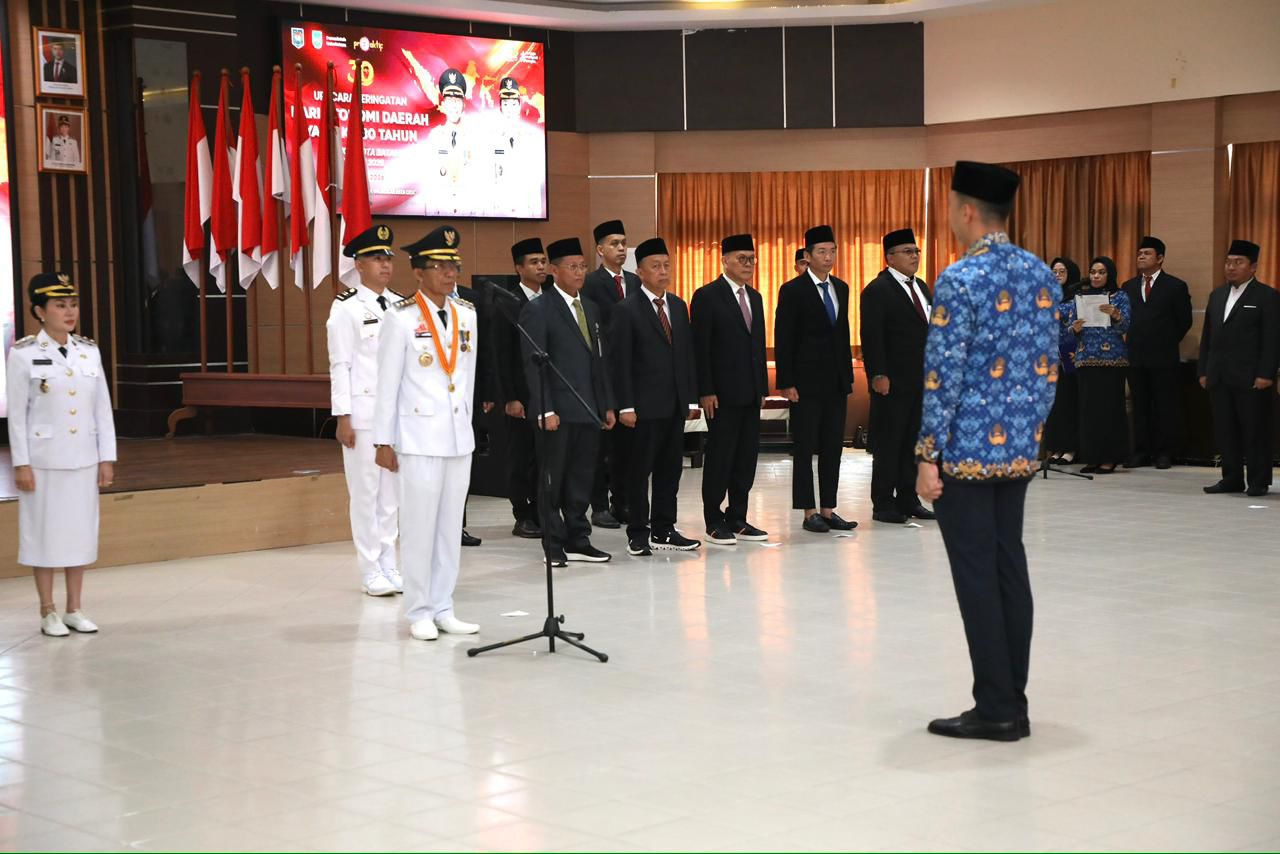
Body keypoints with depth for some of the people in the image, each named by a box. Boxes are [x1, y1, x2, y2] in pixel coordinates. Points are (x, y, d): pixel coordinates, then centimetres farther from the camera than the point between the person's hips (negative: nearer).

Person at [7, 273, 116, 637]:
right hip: (43, 459, -4)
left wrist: (107, 458, 4)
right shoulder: (23, 354, -6)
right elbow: (17, 412, -7)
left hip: (83, 458, 4)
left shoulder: (89, 352, 5)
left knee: (80, 530, 8)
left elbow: (103, 408, 7)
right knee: (45, 531, 3)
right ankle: (48, 613, 13)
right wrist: (21, 464, -10)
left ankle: (75, 609, 19)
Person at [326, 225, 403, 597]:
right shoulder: (346, 308, -4)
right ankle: (371, 571, 7)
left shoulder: (401, 306, 11)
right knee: (365, 492, 0)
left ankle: (389, 565, 17)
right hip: (363, 412, -5)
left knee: (392, 492, 9)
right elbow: (340, 366, -6)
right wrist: (342, 418, -10)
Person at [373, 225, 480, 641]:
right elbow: (387, 383, -7)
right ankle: (419, 613, 9)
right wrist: (383, 442, -7)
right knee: (420, 526, 0)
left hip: (459, 436, 5)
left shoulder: (466, 314, 7)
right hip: (419, 438, -5)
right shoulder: (402, 319, -9)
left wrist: (467, 421, 14)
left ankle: (443, 608, 18)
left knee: (451, 525, 9)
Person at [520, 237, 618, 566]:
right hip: (557, 411, -6)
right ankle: (554, 546, 8)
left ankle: (578, 541, 17)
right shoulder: (538, 310, -6)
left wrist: (607, 404, 13)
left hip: (589, 410, 6)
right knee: (552, 481, 2)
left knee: (582, 479, 10)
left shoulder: (591, 309, 16)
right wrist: (546, 411, -16)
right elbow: (533, 365, -10)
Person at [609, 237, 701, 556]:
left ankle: (663, 531, 17)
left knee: (670, 469, 9)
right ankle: (638, 535, 9)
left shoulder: (679, 306, 13)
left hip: (675, 405, 6)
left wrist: (692, 398, 9)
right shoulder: (627, 310, -6)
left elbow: (687, 354, 14)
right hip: (645, 406, -6)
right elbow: (620, 361, -9)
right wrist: (625, 406, -14)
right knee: (640, 471, 1)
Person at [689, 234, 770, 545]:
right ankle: (714, 522, 8)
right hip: (722, 393, -7)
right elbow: (700, 347, -11)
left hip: (750, 393, 7)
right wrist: (706, 391, -15)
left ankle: (737, 519, 16)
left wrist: (762, 387, 14)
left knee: (747, 457, 8)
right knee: (719, 457, -1)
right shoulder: (707, 296, -7)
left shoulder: (754, 297, 15)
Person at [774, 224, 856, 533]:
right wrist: (786, 383, -14)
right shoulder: (793, 291, -7)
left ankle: (828, 510, 13)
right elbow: (783, 340, -9)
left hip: (836, 382, 6)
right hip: (807, 382, -6)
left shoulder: (841, 288, 12)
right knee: (805, 449, 1)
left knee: (833, 448, 8)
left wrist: (849, 374, 12)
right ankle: (809, 512, 6)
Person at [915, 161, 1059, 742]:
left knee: (976, 577, -2)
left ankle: (996, 709, 2)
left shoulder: (960, 281, -14)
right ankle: (1013, 704, 15)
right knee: (1010, 569, 11)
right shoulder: (1042, 276, 7)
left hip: (968, 451, -7)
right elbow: (1047, 369, 11)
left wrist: (928, 456, -11)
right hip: (1020, 449, 7)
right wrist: (1031, 431, 19)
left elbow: (943, 378, -16)